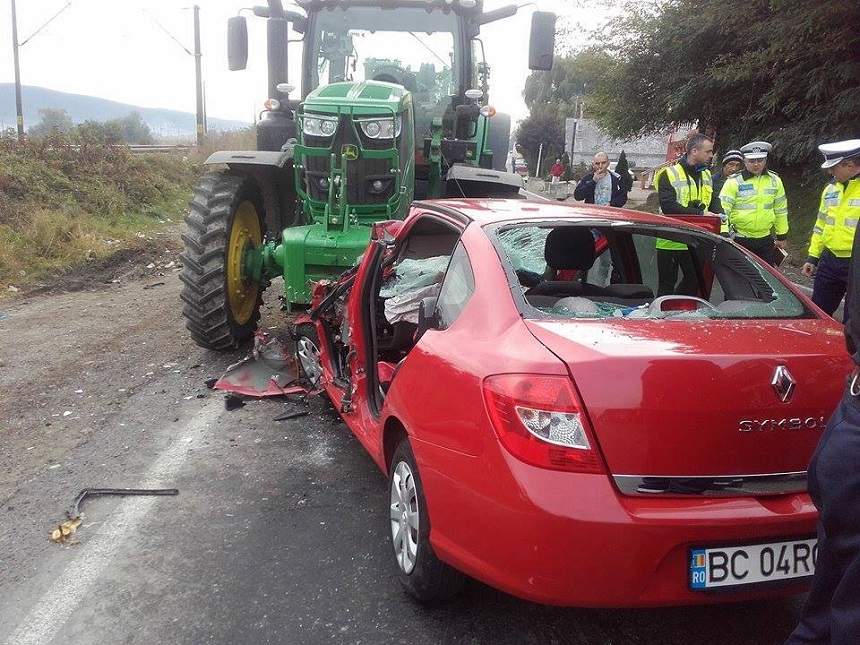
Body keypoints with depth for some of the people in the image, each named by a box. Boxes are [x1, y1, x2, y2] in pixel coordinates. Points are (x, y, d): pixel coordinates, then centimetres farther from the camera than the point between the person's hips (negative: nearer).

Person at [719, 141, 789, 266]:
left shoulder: (775, 181, 7)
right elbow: (723, 210, -11)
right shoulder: (734, 182, -7)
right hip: (739, 240, -4)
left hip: (765, 240, 4)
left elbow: (781, 210, 14)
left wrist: (782, 237, 15)